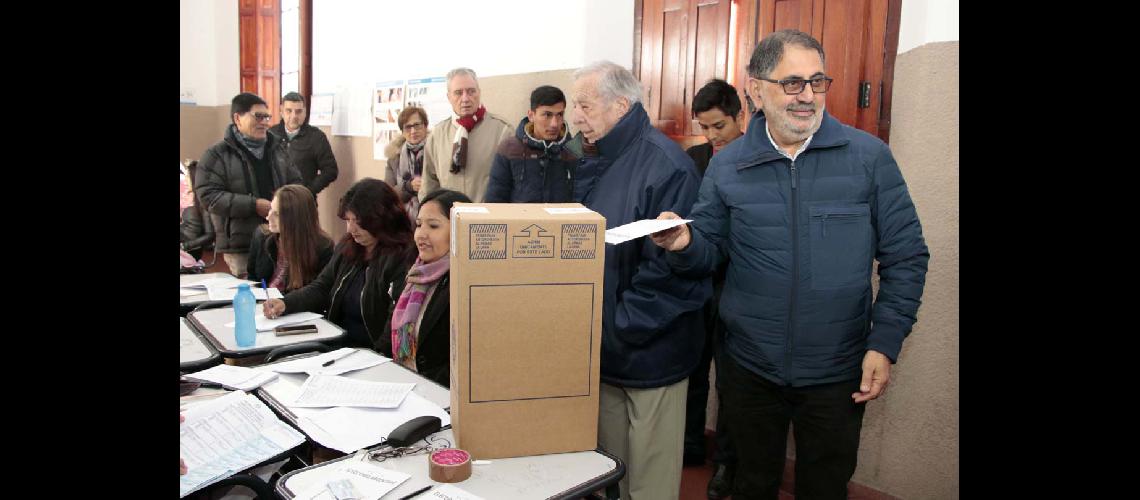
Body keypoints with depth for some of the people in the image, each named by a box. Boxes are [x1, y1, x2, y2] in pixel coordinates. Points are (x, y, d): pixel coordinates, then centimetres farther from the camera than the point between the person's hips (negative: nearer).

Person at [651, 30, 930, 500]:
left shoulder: (869, 156, -7)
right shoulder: (726, 166, -3)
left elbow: (906, 257, -2)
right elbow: (708, 253, 2)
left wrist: (885, 343, -9)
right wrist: (685, 244, -21)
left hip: (837, 373, -1)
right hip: (750, 368, 1)